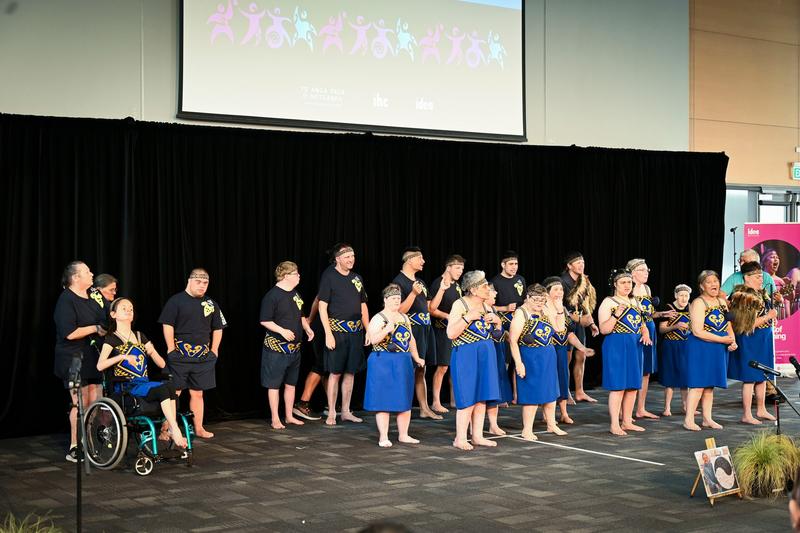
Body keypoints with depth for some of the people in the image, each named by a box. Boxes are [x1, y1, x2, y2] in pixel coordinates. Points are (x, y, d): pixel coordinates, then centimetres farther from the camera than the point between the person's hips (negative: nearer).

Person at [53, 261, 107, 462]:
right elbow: (70, 333, -22)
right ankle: (74, 449, 0)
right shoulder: (66, 300, -13)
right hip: (74, 359, -8)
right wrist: (95, 328, -13)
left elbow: (107, 318, 23)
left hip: (93, 357, 8)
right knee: (81, 403, -8)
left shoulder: (94, 294, 11)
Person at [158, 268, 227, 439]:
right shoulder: (176, 301, -3)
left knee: (197, 393, 10)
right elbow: (167, 325, -7)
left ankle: (199, 428, 16)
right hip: (179, 357, -4)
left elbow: (218, 329, 18)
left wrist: (214, 351, 11)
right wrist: (172, 350, -10)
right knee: (174, 392, -5)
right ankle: (165, 429, -1)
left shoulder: (211, 304, 12)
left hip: (203, 357, 5)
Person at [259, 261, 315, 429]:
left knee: (291, 383, 14)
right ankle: (275, 419, 7)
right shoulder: (272, 296, -14)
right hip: (277, 347, -8)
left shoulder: (295, 294, 11)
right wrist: (282, 331, -24)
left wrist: (307, 328, 6)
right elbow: (264, 321, -15)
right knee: (274, 384, 1)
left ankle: (289, 416, 24)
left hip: (294, 347, 8)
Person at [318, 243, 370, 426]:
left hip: (356, 332, 5)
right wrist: (328, 334, -14)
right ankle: (331, 413, 4)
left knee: (350, 372, 9)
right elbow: (322, 307, -8)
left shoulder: (357, 278, 13)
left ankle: (346, 411, 17)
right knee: (335, 373, -3)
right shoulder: (329, 276, -5)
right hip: (337, 330, -5)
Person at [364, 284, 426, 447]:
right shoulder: (378, 318, -6)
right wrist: (386, 330, -30)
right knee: (384, 400, -4)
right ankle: (383, 437, 1)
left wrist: (416, 358, 14)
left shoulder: (404, 318, 14)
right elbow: (373, 340, -17)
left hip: (404, 363, 6)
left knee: (405, 399, 8)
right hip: (384, 364, -6)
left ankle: (403, 435, 18)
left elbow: (411, 339, 20)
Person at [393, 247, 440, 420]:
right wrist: (413, 293, -24)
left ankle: (425, 409, 14)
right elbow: (400, 310, -16)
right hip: (411, 330, -8)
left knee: (421, 372, 11)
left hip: (425, 330, 8)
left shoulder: (419, 282, 17)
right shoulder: (399, 281, -9)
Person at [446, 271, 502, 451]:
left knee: (482, 397, 9)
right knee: (468, 398, -7)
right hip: (466, 355, -7)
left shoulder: (485, 305, 11)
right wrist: (468, 318, -23)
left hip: (485, 354, 7)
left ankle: (477, 436, 16)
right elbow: (451, 334, -16)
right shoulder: (460, 305, -10)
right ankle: (460, 439, 1)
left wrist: (493, 318, 4)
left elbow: (498, 322, 26)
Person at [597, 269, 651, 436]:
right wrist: (616, 315, -24)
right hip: (616, 346, -7)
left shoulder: (634, 302, 15)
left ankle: (627, 422, 18)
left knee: (633, 386, 9)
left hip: (634, 346, 7)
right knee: (618, 386, -8)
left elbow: (641, 324, 23)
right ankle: (615, 425, -4)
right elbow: (603, 329, -11)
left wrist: (646, 334, 2)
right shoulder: (608, 302, -6)